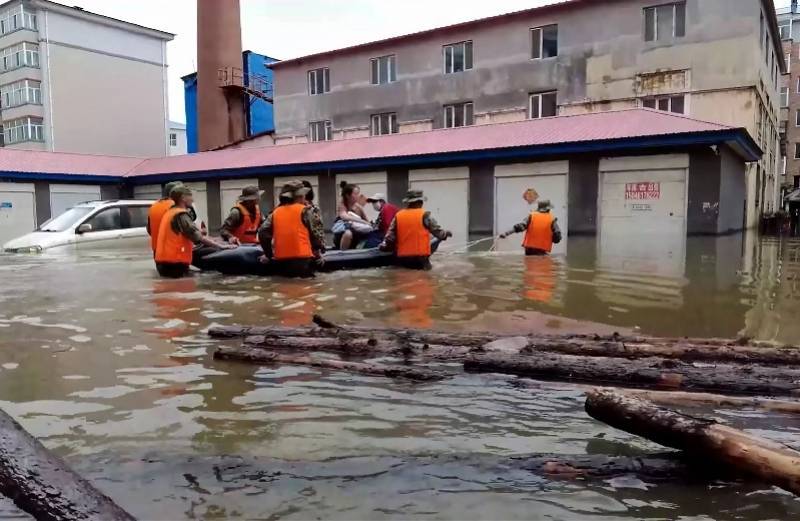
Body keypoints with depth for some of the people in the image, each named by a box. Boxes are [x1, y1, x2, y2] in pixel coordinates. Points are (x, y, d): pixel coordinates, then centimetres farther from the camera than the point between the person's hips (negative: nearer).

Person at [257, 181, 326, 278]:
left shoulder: (275, 212, 11)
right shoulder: (305, 210, 0)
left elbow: (263, 233, 6)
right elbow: (316, 232, 0)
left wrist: (269, 255, 15)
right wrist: (318, 252, 12)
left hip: (280, 262, 5)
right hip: (302, 259, -5)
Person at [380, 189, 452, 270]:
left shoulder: (398, 216, 4)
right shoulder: (424, 215, -7)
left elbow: (390, 235, 6)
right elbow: (437, 230, 1)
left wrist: (384, 245, 20)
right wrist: (446, 234, 20)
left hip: (402, 257, 4)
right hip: (420, 255, -4)